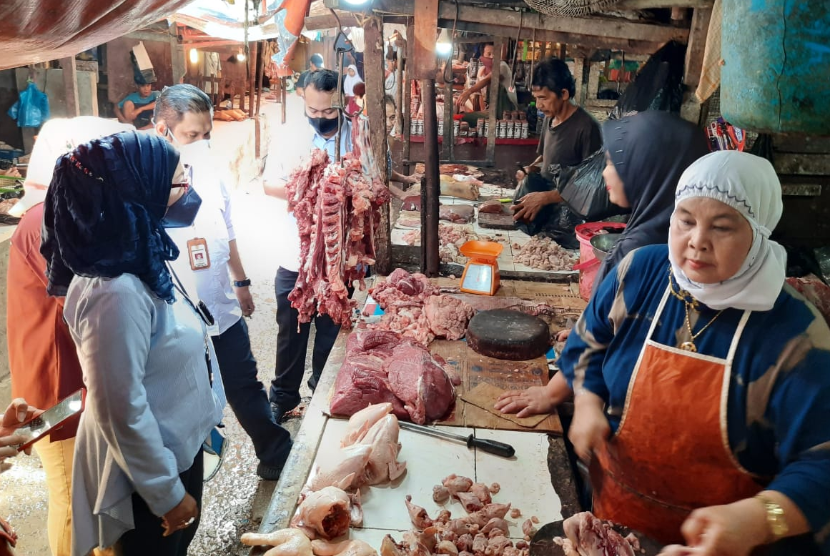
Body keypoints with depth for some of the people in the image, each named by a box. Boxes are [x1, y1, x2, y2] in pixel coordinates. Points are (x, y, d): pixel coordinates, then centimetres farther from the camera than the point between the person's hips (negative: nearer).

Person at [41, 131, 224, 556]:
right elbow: (122, 414, -28)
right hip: (147, 469, -9)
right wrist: (167, 493, -20)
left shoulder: (135, 260, -5)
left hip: (176, 447, 9)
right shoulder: (116, 294, -34)